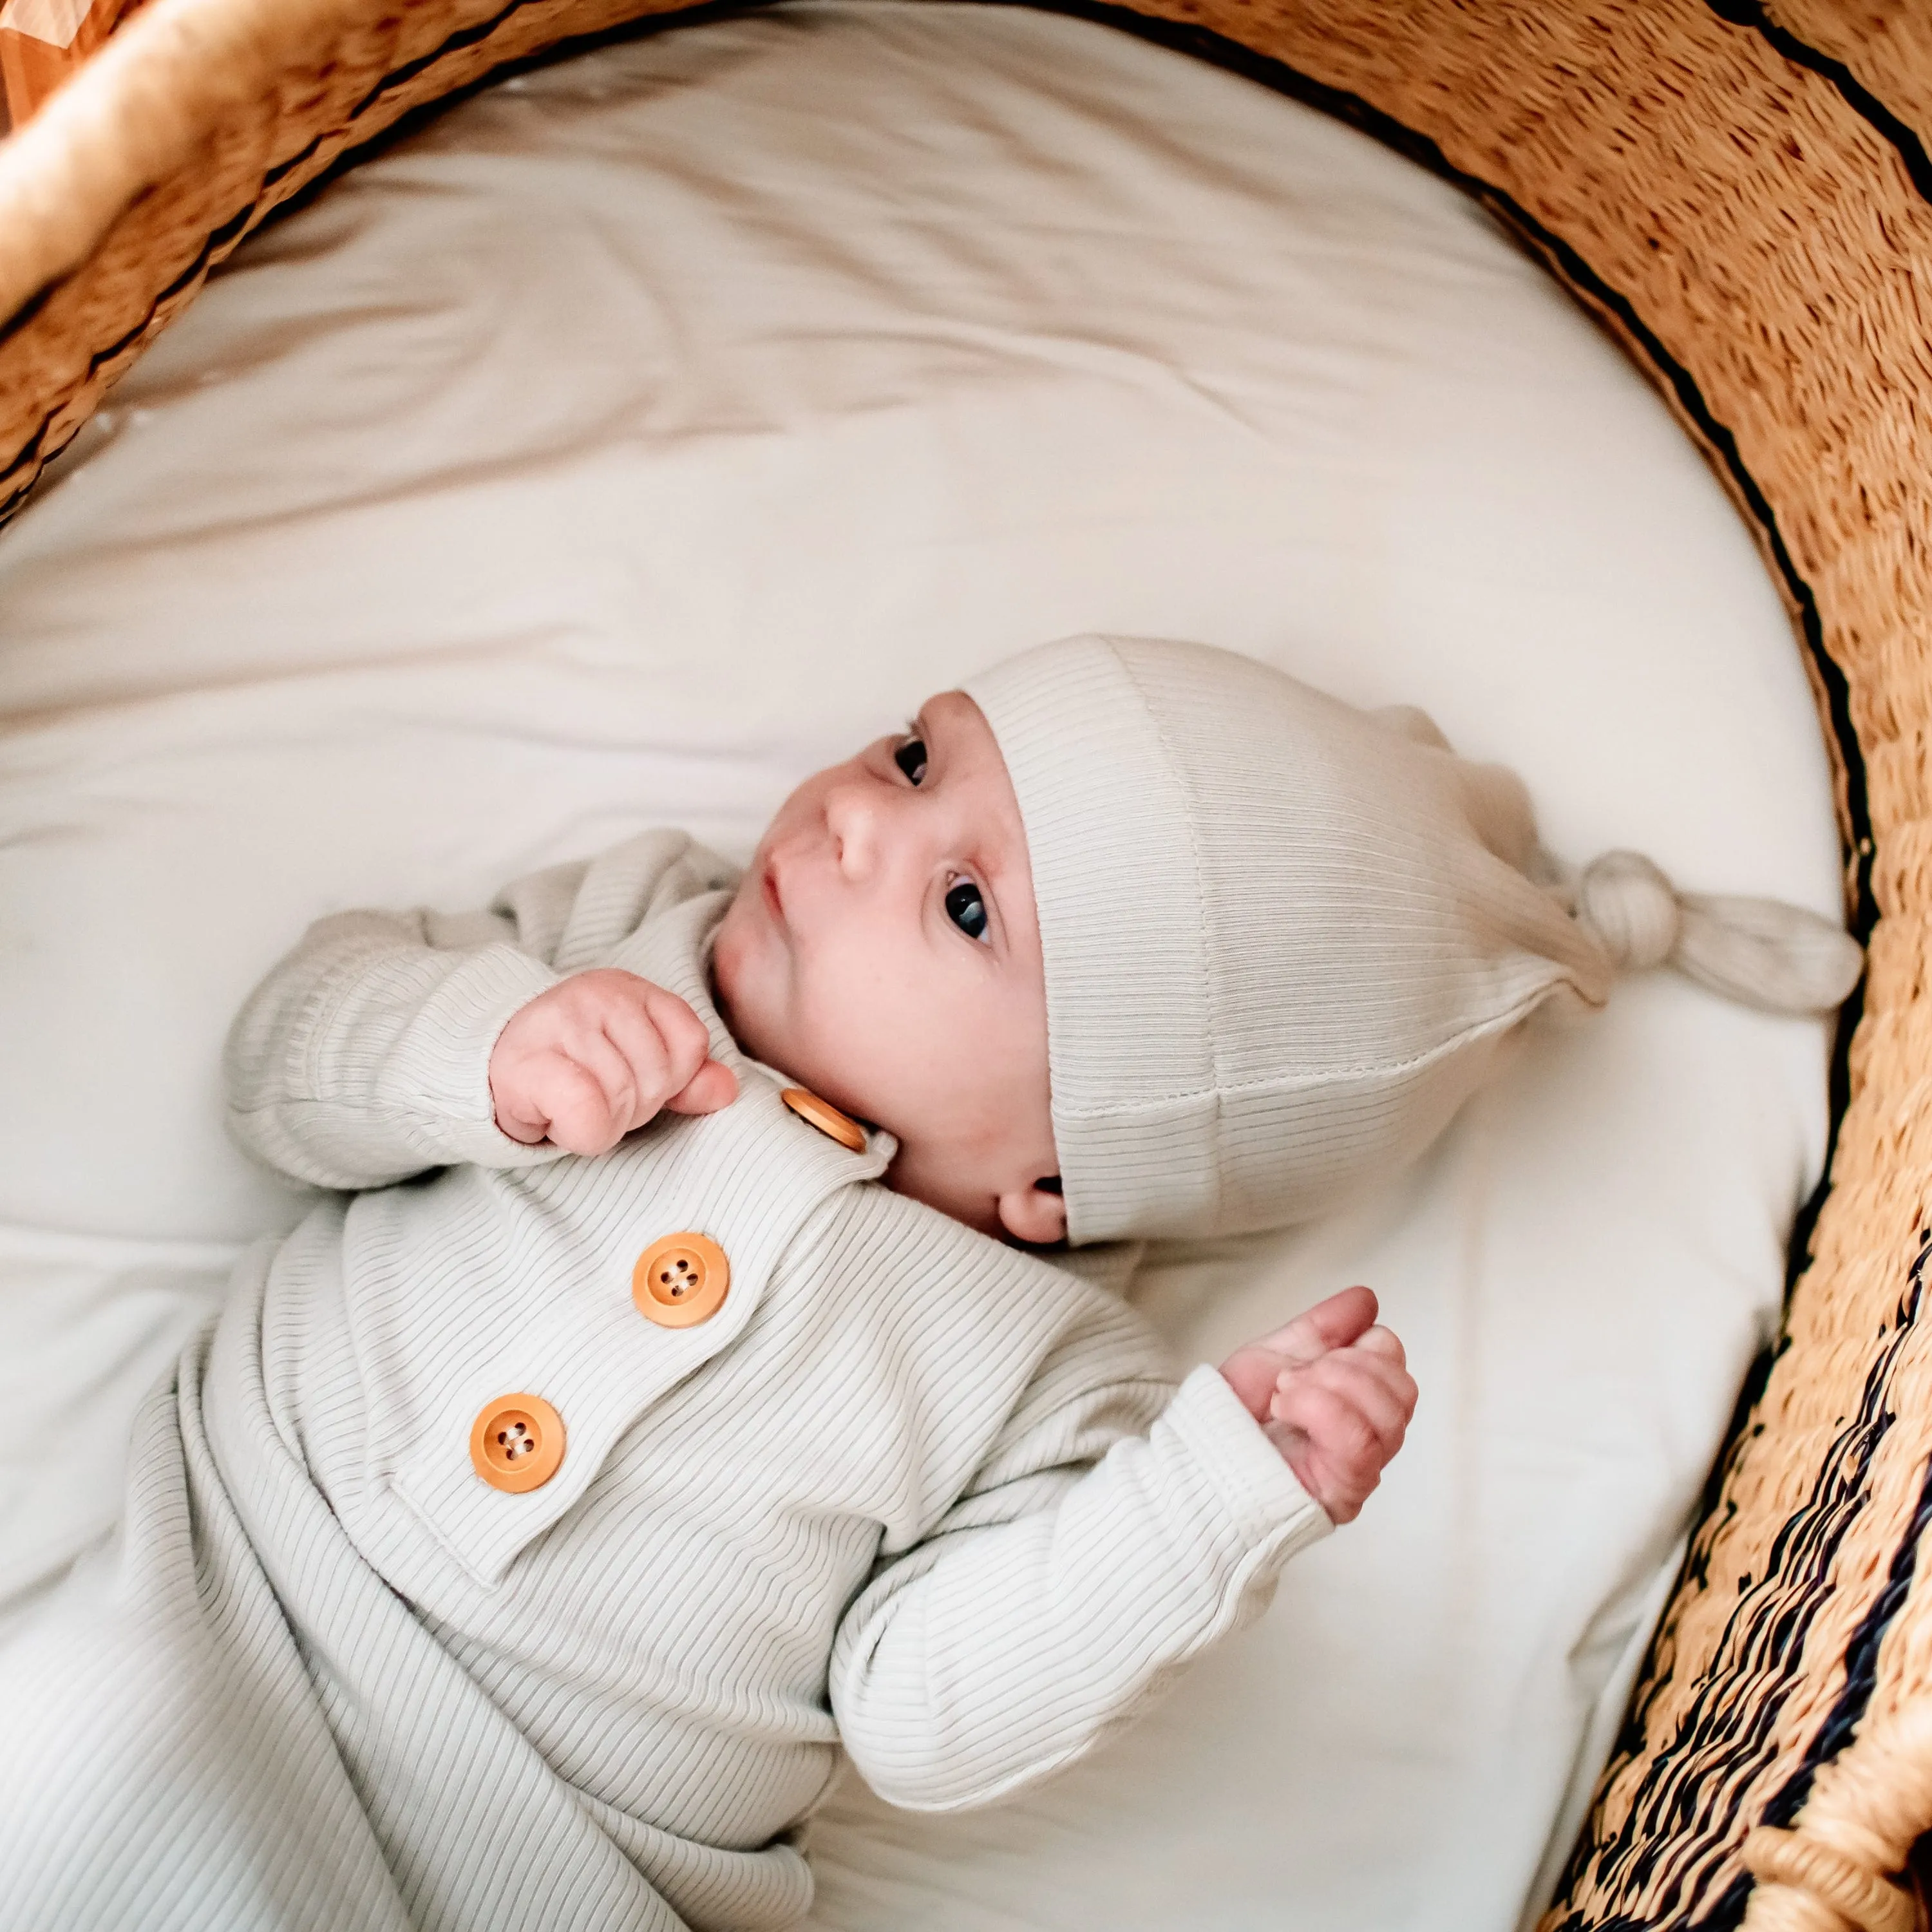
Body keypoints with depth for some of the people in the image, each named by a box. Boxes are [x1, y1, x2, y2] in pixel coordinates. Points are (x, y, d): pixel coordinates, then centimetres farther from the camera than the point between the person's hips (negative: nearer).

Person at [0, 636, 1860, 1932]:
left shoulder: (1043, 1376, -2)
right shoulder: (629, 927, 5)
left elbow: (925, 1707, -7)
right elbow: (293, 1047, 6)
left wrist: (1219, 1492, -20)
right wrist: (486, 1046, -16)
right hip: (246, 1562, 1)